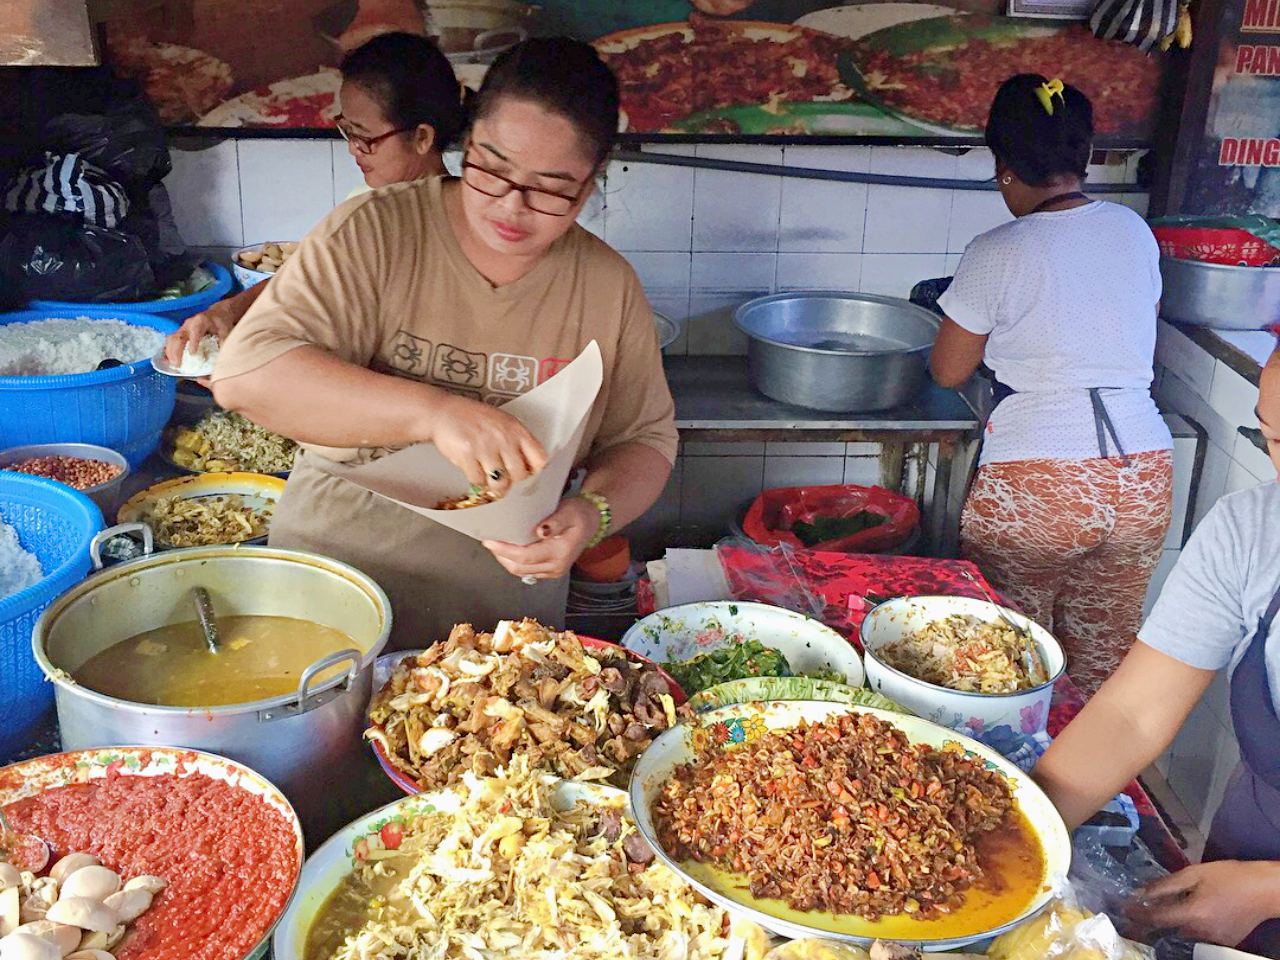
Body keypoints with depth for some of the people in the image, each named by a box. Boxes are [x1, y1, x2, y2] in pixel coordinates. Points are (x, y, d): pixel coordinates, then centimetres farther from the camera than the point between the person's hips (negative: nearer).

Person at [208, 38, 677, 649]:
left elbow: (647, 438, 9)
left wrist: (593, 514, -14)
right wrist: (436, 412, -30)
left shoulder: (610, 287, 1)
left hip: (508, 597, 2)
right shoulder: (372, 233, -8)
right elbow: (245, 375, -18)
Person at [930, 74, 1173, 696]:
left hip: (1033, 486, -5)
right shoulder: (1135, 231, 8)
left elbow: (948, 371, 2)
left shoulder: (997, 254, -8)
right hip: (1145, 476, 6)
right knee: (1103, 659, 17)